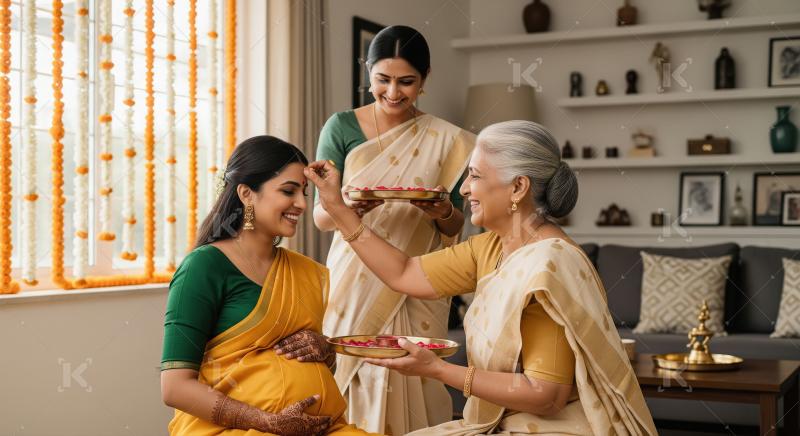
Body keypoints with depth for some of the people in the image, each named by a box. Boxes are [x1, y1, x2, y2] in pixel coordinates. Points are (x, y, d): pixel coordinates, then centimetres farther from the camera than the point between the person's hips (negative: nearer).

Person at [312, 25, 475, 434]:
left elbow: (455, 226, 6)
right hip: (355, 282, 0)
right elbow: (320, 216, -3)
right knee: (352, 384, -1)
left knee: (412, 388, -1)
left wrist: (443, 212, -17)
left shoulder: (445, 140, 3)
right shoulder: (341, 128, 0)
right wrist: (347, 207, -25)